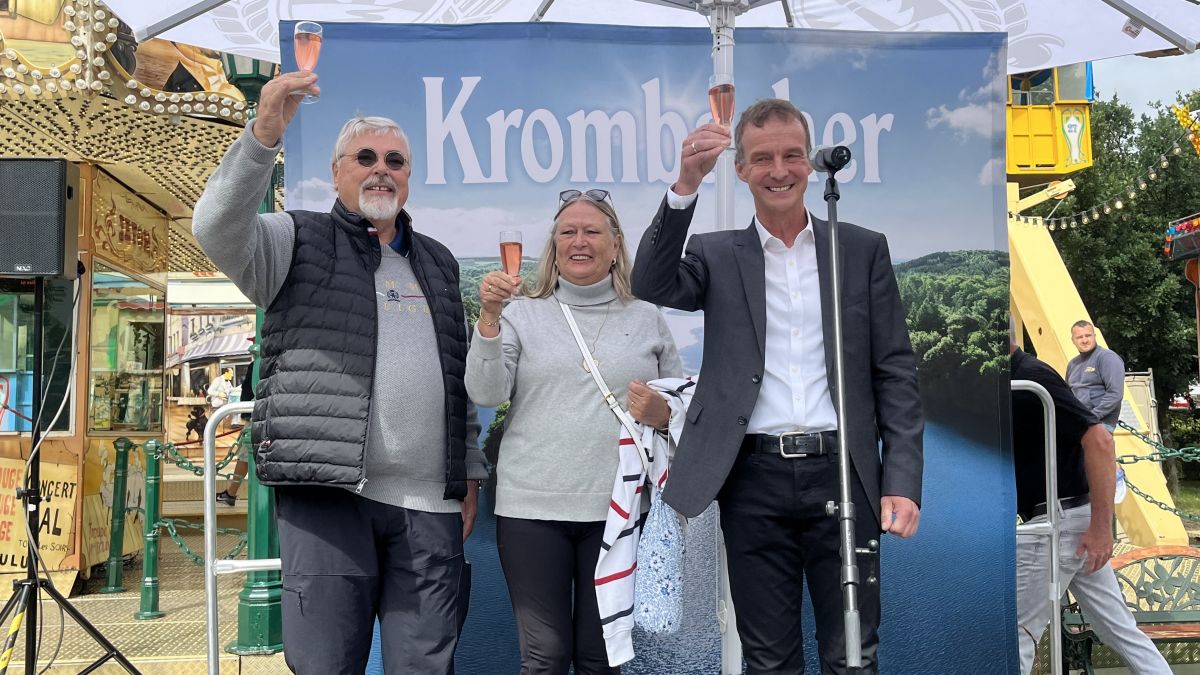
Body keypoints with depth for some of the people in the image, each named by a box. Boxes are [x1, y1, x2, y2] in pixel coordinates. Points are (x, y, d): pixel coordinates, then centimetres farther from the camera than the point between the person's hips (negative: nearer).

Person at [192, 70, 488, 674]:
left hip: (431, 503, 4)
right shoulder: (300, 241, 8)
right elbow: (218, 229, -14)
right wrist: (263, 134, -26)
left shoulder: (438, 263, 22)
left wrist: (470, 474, 18)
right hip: (326, 493, -4)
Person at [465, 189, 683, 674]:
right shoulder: (522, 314, 7)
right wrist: (489, 317, -17)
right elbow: (485, 393, -6)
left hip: (617, 507, 1)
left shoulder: (647, 319, 10)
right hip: (532, 507, -1)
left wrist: (662, 414, -7)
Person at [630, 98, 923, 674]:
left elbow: (895, 374, 6)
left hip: (842, 473, 0)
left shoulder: (864, 250, 8)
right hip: (755, 480, 0)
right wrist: (686, 187, -22)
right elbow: (652, 285, -11)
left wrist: (903, 482, -3)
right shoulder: (716, 256, 9)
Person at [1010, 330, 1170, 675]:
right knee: (1121, 630, 13)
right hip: (1069, 519, 10)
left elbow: (1099, 440, -25)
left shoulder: (1031, 377, -18)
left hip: (1058, 521, -10)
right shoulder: (1011, 380, 12)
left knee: (1016, 633, 1)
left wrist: (1101, 527, -24)